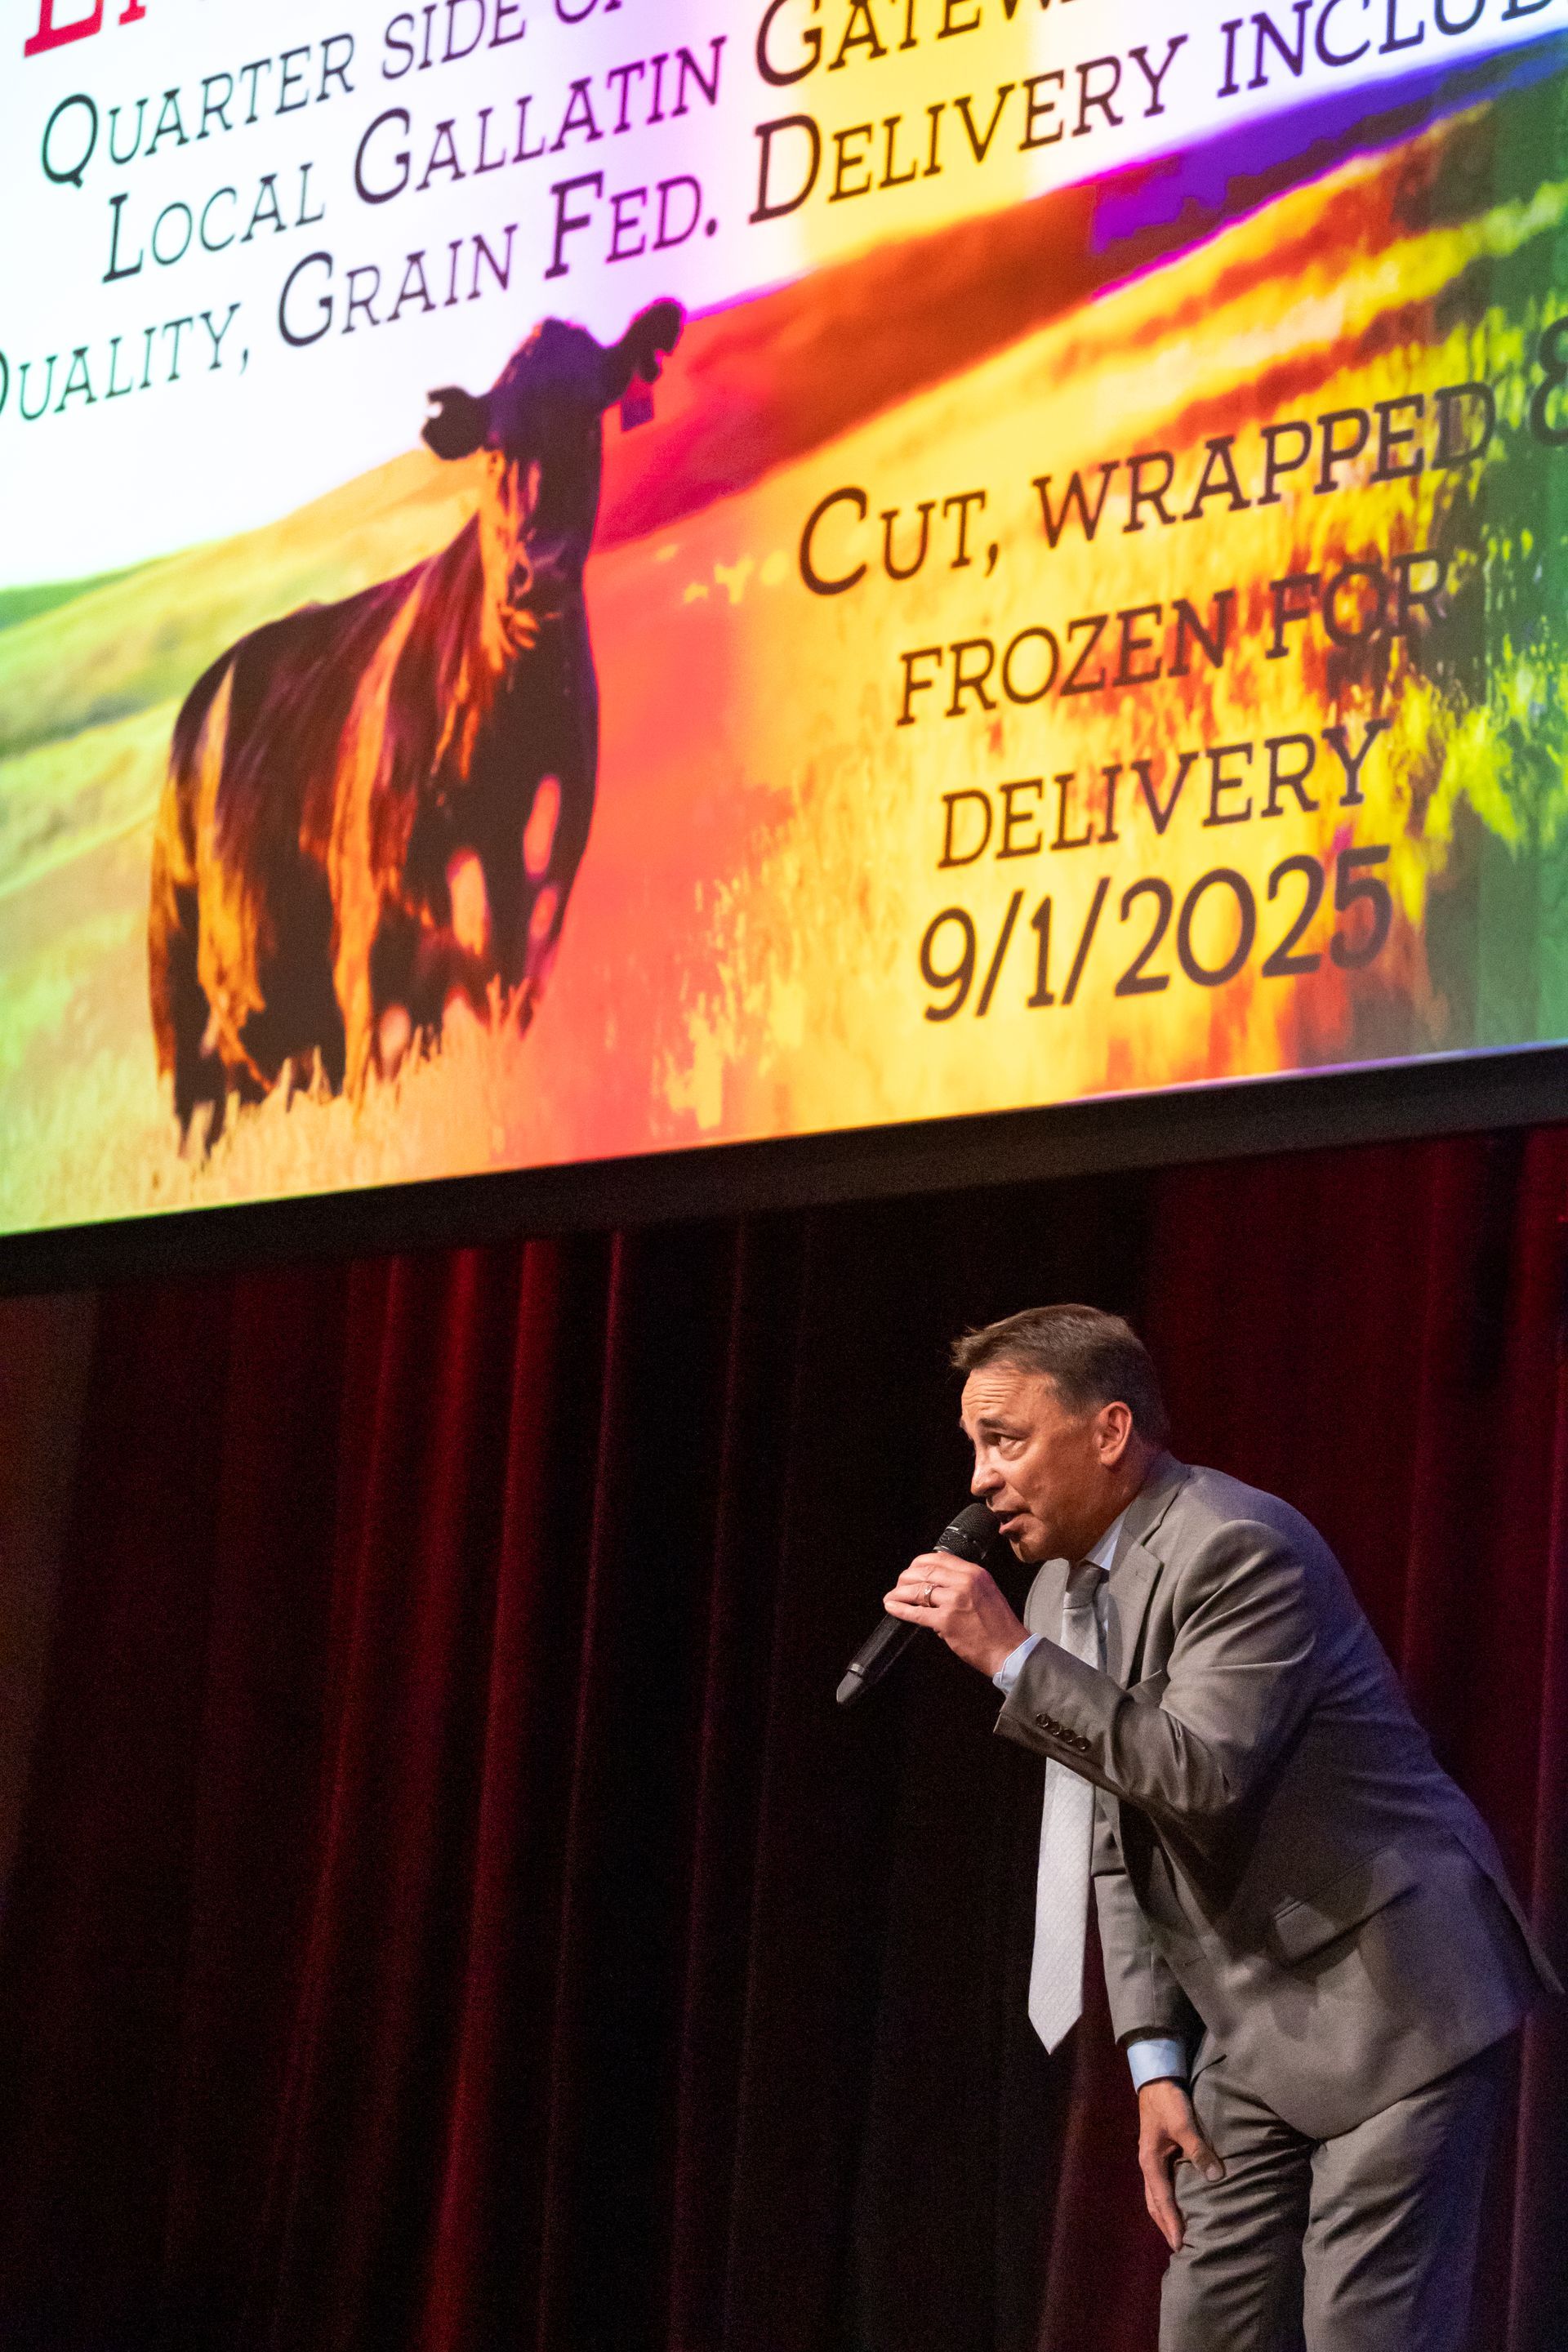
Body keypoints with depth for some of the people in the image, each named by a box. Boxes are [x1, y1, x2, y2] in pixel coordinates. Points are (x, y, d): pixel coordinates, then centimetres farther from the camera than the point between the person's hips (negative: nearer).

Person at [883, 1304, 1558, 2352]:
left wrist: (1013, 1657, -25)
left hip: (1386, 1993, -9)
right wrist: (1155, 2060, 8)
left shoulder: (1239, 1547, -16)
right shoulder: (1060, 1593, 12)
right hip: (1251, 2029, 9)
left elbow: (1206, 1775, -28)